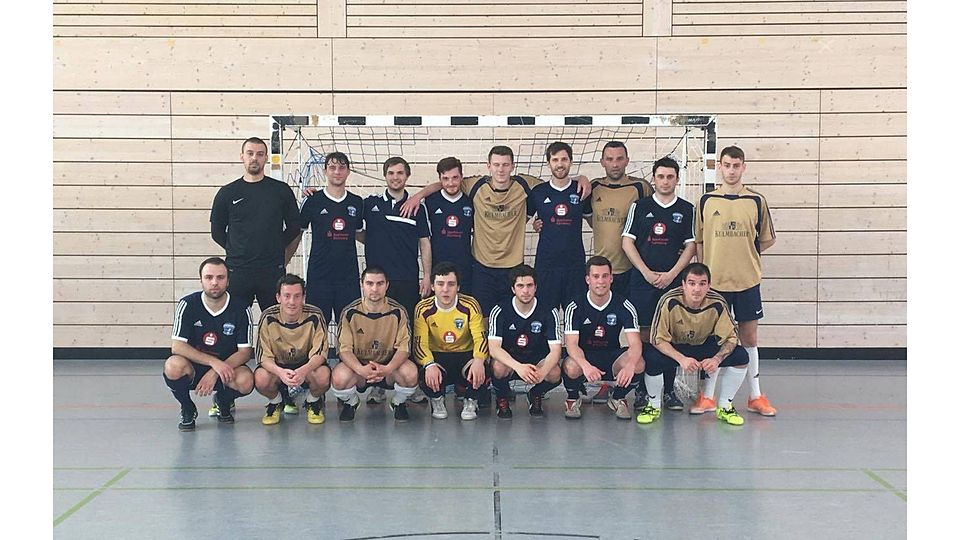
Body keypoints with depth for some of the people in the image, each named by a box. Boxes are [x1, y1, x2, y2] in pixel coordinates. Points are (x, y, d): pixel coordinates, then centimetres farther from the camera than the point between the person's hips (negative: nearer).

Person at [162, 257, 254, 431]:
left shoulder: (240, 310, -8)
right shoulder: (188, 305, -10)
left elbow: (245, 351, -7)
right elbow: (177, 346, -16)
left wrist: (215, 372, -21)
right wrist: (214, 362, -26)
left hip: (227, 367, 1)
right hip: (192, 367, -1)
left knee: (246, 381, -31)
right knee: (173, 366, -34)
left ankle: (223, 401, 9)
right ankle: (187, 409, -1)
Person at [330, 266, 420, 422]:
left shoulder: (398, 311, -8)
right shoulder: (350, 313, -10)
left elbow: (403, 347, -11)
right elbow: (344, 349, -12)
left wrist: (388, 368, -32)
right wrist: (361, 369, -33)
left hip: (389, 365, 0)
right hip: (358, 364, 0)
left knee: (410, 374, -32)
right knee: (339, 378, -33)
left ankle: (398, 403, 6)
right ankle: (351, 402, 7)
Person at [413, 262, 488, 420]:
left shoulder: (470, 305, -11)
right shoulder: (423, 309, -11)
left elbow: (480, 338, -15)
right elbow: (419, 343, -15)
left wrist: (479, 360, -38)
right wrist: (429, 365, -37)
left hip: (466, 355, 0)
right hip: (437, 356, 0)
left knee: (481, 372, -34)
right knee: (426, 374, -35)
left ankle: (470, 401, 4)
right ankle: (436, 400, 5)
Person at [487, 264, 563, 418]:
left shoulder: (549, 312, -12)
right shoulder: (500, 311, -14)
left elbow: (555, 350, -16)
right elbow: (494, 348, -24)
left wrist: (542, 372, -39)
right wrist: (518, 367, -43)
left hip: (538, 360, 1)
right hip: (508, 359, -1)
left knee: (554, 374, -31)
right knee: (498, 367, -36)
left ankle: (535, 395, 5)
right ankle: (502, 398, -1)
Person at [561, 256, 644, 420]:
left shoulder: (624, 306, -9)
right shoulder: (575, 307, -12)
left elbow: (635, 343, -18)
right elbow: (571, 343, -22)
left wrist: (630, 365, -42)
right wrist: (586, 366, -44)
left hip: (612, 356, 2)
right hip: (584, 356, -1)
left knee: (638, 364, -30)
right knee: (571, 367, -37)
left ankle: (617, 398, 3)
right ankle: (572, 399, 1)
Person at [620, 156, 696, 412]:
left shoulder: (687, 210, 8)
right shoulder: (639, 206, 7)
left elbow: (691, 246, 4)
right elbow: (627, 242, 3)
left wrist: (671, 274, -8)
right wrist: (647, 272, -6)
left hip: (673, 281, 1)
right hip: (642, 280, 0)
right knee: (642, 334, -1)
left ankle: (669, 391, 10)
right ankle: (641, 391, 6)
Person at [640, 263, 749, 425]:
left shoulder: (717, 303, -22)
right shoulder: (670, 301, -28)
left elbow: (730, 337, -14)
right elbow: (658, 338, -25)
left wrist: (717, 359, -33)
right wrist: (682, 359, -39)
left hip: (705, 346, 2)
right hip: (674, 348, -2)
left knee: (741, 356, -20)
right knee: (651, 358, -33)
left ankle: (725, 407, 2)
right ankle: (653, 406, -5)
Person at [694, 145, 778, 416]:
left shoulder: (756, 201, 2)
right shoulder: (706, 201, 3)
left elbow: (767, 239, 12)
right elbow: (699, 241, 8)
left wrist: (746, 252, 3)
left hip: (747, 281, 0)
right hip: (714, 281, 0)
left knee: (749, 337, 7)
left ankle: (756, 396, 17)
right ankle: (707, 396, 14)